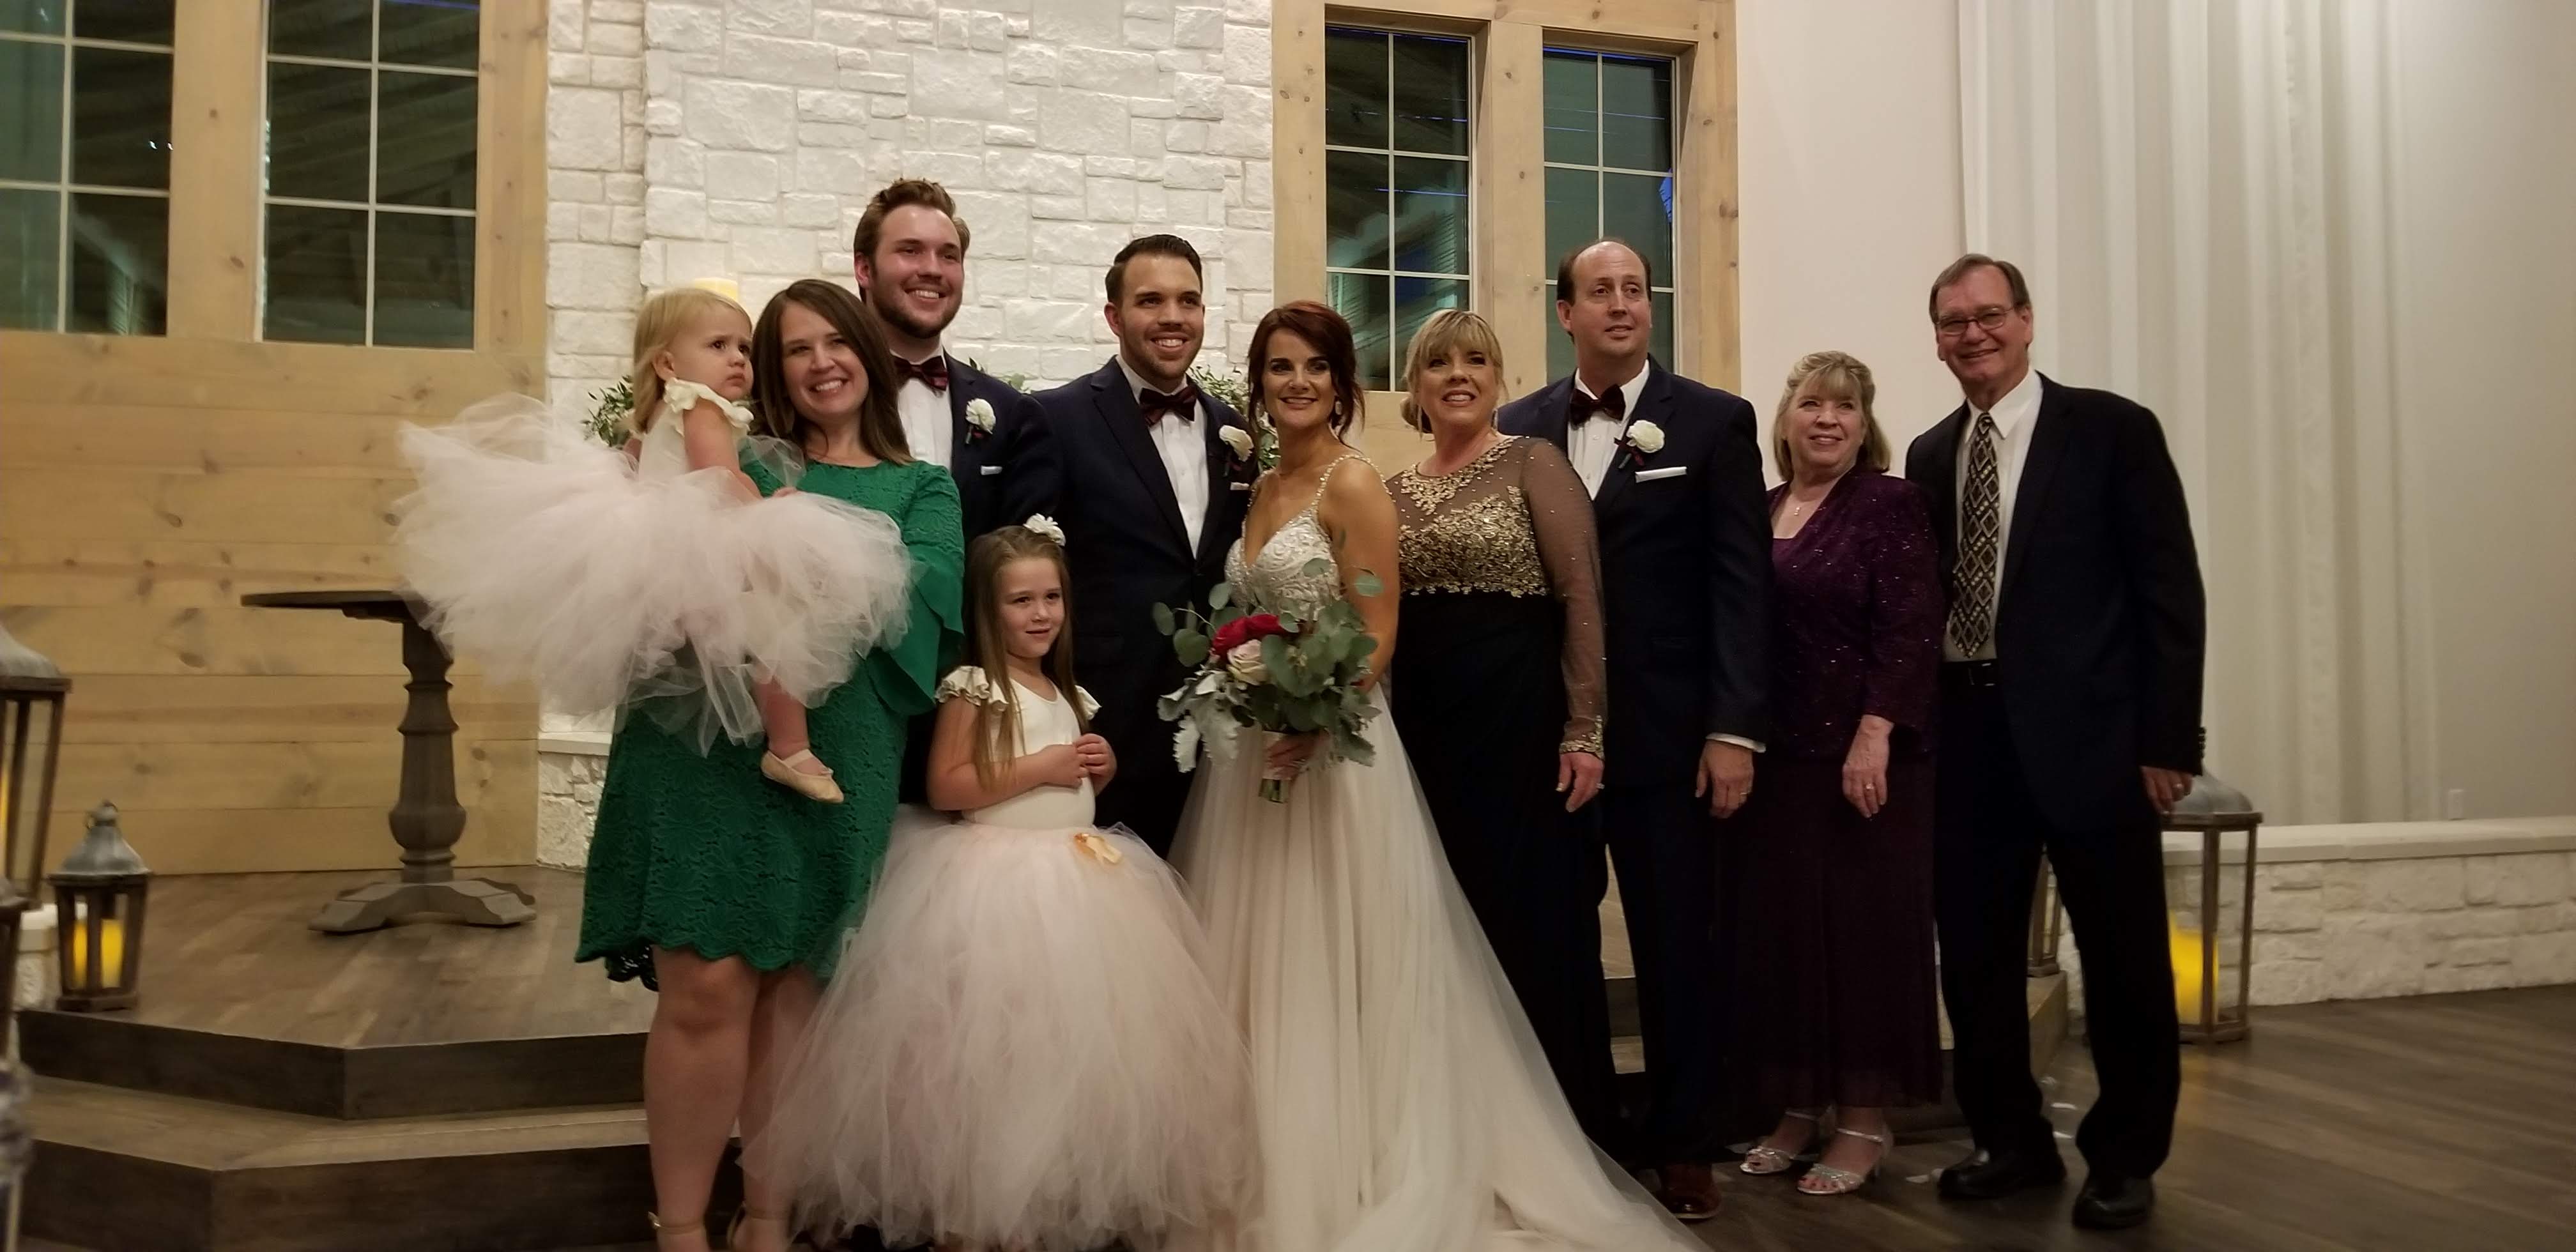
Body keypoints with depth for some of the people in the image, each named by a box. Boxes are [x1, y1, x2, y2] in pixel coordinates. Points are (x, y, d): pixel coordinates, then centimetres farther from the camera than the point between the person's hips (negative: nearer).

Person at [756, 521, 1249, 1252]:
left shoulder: (1066, 694, 15)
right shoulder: (974, 689, -8)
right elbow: (945, 788, -16)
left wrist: (1103, 767, 5)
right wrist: (1039, 767, -16)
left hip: (1078, 877, 8)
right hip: (998, 880, -7)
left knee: (1078, 1035, 8)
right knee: (994, 1045, -6)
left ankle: (1072, 1187, 20)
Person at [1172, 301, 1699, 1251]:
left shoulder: (1353, 484, -9)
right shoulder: (1261, 488, 14)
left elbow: (1378, 638, -15)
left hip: (1330, 748, -8)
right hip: (1252, 752, 8)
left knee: (1330, 969, -2)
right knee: (1263, 966, 12)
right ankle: (1276, 1173, 23)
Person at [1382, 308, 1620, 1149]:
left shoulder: (1533, 462, -3)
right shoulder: (1395, 492, 13)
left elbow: (1583, 600, -9)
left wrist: (1585, 732, -14)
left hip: (1521, 716, -5)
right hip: (1424, 725, 6)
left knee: (1536, 924, 0)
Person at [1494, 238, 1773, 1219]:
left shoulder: (1714, 421, 1)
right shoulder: (1518, 429, 9)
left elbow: (1741, 583, -4)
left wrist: (1735, 729, -11)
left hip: (1669, 728, -2)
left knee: (1678, 944, 6)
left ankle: (1682, 1146, 21)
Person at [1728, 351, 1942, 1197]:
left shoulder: (1891, 505, -4)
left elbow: (1911, 630, -12)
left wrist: (1875, 734, -20)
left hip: (1863, 755, -5)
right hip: (1774, 757, 5)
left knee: (1864, 926, 2)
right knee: (1776, 927, 8)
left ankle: (1864, 1119, 12)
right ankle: (1798, 1107, 20)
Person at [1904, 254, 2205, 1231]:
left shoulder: (2112, 431, -3)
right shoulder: (1929, 457, 11)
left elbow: (2170, 590, -6)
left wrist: (2169, 738, -11)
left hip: (2089, 734, -4)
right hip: (1968, 738, 5)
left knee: (2123, 960, 6)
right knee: (1973, 952, 10)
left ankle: (2124, 1159, 23)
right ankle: (2012, 1140, 27)